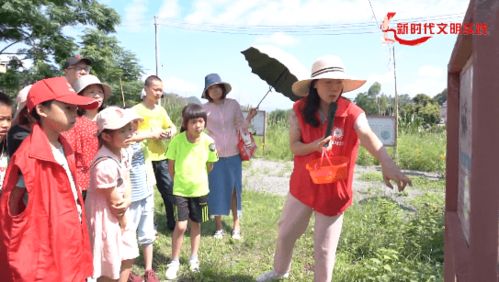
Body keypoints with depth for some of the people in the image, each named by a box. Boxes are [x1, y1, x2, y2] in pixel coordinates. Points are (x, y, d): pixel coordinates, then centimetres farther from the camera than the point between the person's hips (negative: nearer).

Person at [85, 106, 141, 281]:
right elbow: (115, 200, -21)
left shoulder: (122, 152, -1)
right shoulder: (105, 165, -31)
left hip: (122, 215, 9)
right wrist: (122, 219, -6)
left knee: (128, 257, 22)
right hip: (106, 218, -9)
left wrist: (127, 200, -17)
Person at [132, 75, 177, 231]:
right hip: (144, 159, -6)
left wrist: (170, 132, -4)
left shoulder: (161, 110, 11)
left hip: (162, 157, 6)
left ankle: (172, 223, 25)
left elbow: (173, 127, 19)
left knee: (170, 190, 10)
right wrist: (151, 134, -17)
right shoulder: (137, 110, -8)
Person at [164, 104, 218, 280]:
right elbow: (171, 165, -2)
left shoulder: (208, 141, -12)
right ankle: (174, 261, 14)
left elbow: (209, 166, 3)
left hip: (200, 189, 2)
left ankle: (194, 258, 32)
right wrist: (179, 180, 3)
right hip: (180, 189, -2)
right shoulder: (177, 140, -15)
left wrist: (198, 178, -2)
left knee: (196, 224, 14)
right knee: (181, 226, -5)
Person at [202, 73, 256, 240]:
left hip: (233, 154, 1)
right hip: (214, 155, -1)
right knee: (216, 189, 5)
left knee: (235, 189, 7)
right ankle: (218, 226, 19)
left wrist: (249, 118, -12)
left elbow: (241, 127, 4)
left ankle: (236, 225, 19)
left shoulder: (233, 104, 1)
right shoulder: (205, 109, -3)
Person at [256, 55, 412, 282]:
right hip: (302, 186, 4)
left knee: (324, 249, 9)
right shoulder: (299, 110, -11)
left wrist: (387, 164, -56)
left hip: (333, 191, -3)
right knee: (285, 233, 22)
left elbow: (368, 137, -37)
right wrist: (315, 146, -31)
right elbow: (294, 146, -9)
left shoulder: (353, 113, -19)